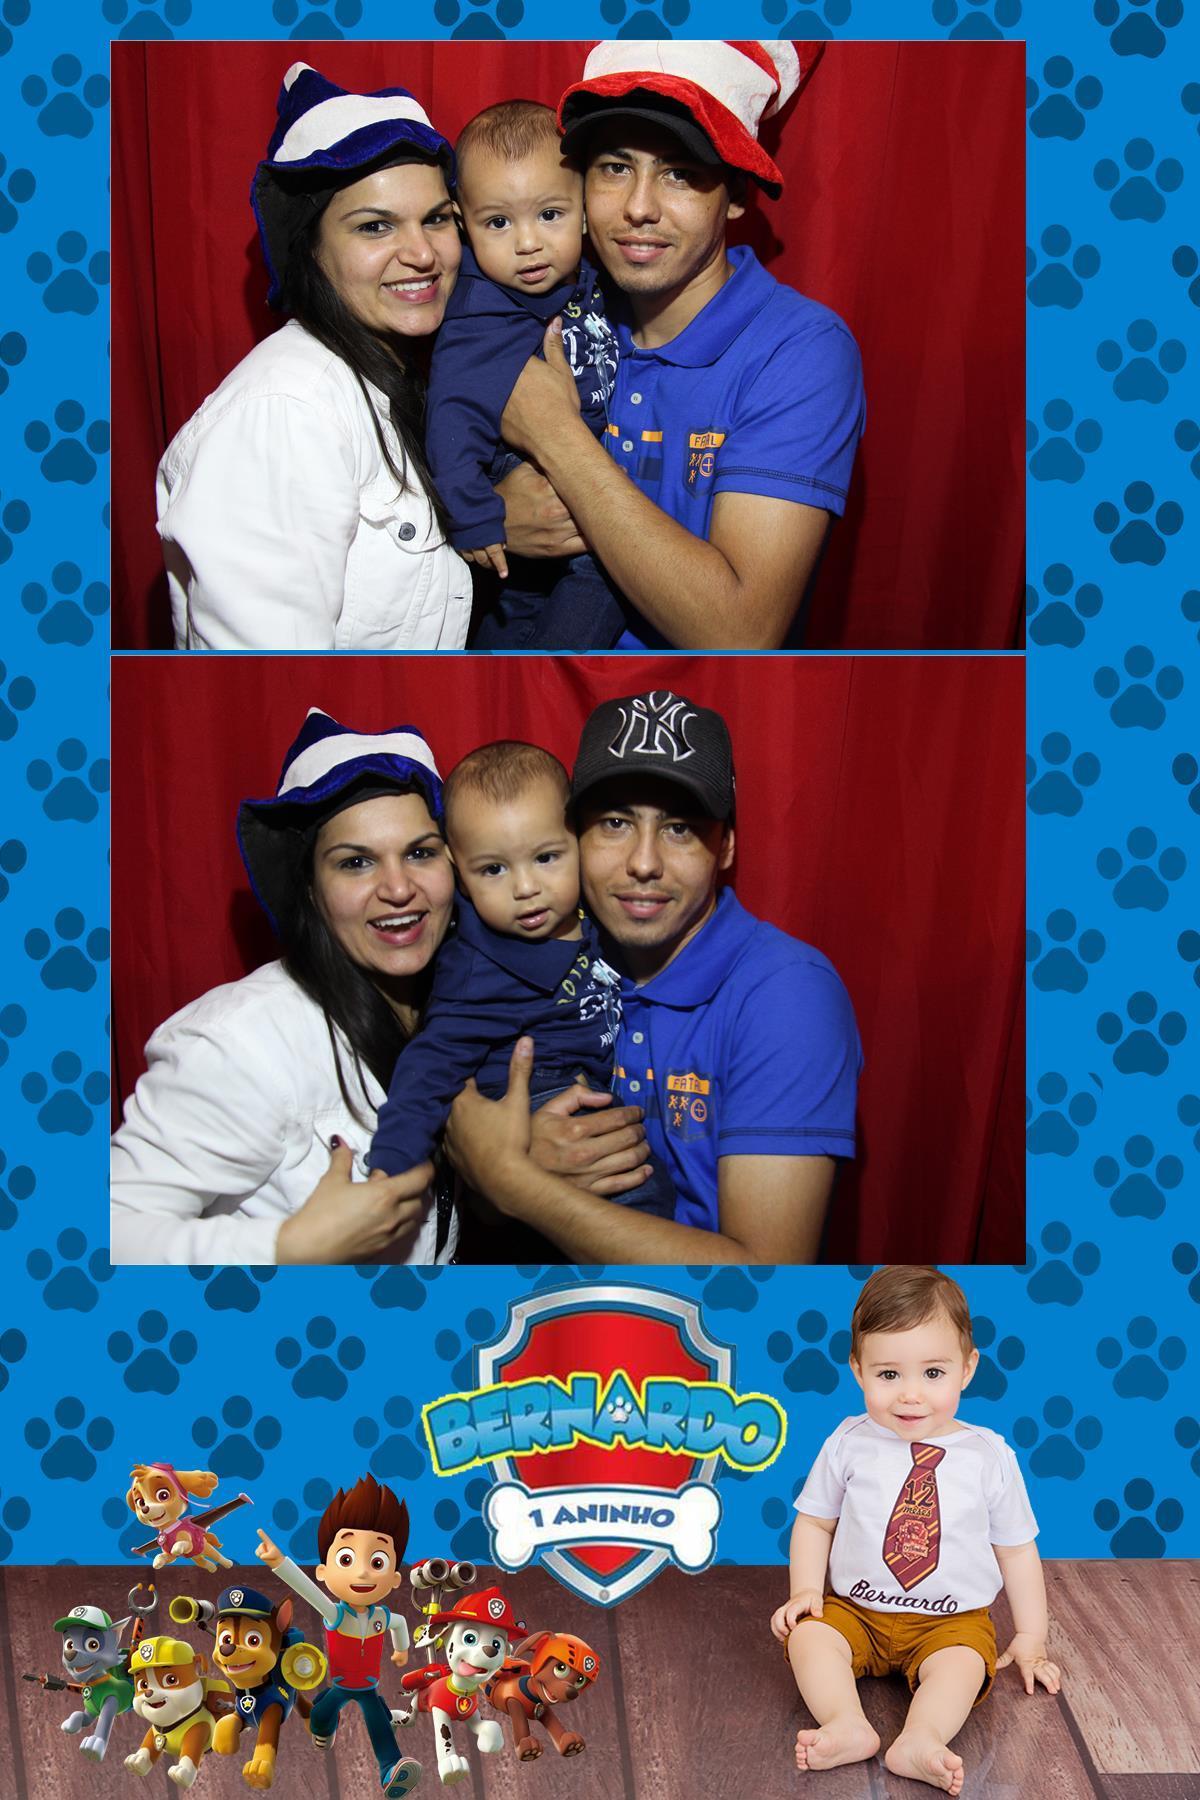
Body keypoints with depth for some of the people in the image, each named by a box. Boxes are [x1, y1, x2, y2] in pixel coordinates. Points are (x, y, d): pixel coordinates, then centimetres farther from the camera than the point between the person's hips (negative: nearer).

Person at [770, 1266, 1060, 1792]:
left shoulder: (989, 1457, -4)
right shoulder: (848, 1445, -3)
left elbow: (1017, 1549, 6)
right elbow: (815, 1521, 9)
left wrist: (1030, 1639, 5)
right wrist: (805, 1590, -5)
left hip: (952, 1621, -1)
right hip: (855, 1610, 2)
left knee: (964, 1664, -31)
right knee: (807, 1635, -25)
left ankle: (920, 1741, -47)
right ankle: (847, 1726, -40)